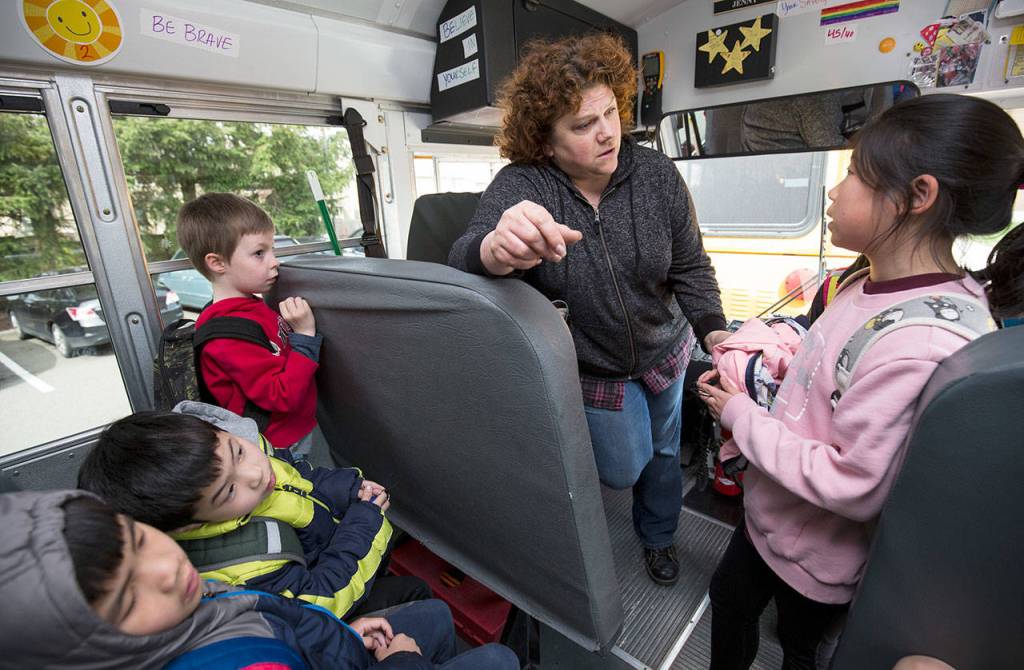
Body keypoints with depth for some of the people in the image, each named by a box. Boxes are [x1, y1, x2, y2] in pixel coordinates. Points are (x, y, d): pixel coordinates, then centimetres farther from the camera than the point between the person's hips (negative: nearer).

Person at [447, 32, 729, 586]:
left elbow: (690, 266, -5)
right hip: (591, 371, -3)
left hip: (663, 351, 4)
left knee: (663, 451, 22)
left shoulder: (657, 175, -14)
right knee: (622, 469, 13)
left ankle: (657, 535, 54)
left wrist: (715, 332, -20)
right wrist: (496, 249, -63)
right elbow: (462, 260, -39)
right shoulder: (520, 186, -23)